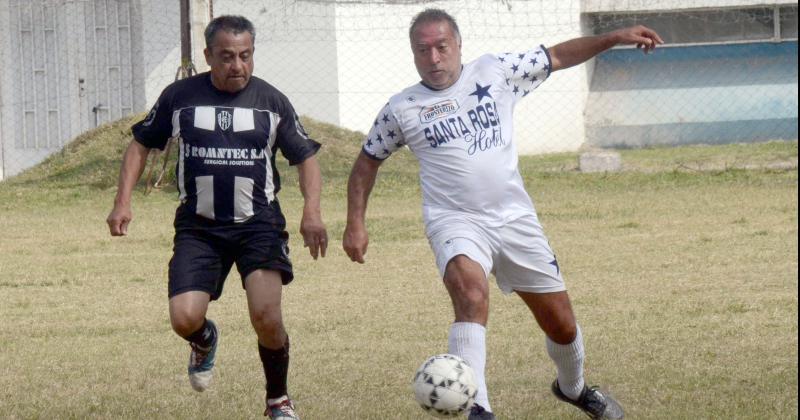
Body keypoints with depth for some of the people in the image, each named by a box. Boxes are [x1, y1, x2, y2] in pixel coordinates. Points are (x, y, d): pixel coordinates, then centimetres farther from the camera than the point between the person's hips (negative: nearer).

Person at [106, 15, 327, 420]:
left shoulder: (272, 101, 1)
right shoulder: (179, 96, 1)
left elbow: (305, 157, 9)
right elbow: (141, 144, 13)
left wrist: (312, 212, -7)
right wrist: (123, 201, 3)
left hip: (258, 223, -1)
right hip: (198, 227, 1)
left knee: (266, 318, -18)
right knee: (184, 319, -15)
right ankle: (205, 341, 26)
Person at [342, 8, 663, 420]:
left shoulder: (495, 72, 4)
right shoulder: (401, 109, 2)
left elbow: (558, 56, 14)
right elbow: (367, 161, 15)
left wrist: (615, 37, 7)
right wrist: (355, 224, 8)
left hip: (515, 217, 3)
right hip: (455, 223, -3)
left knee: (562, 324, 9)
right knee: (471, 293, -35)